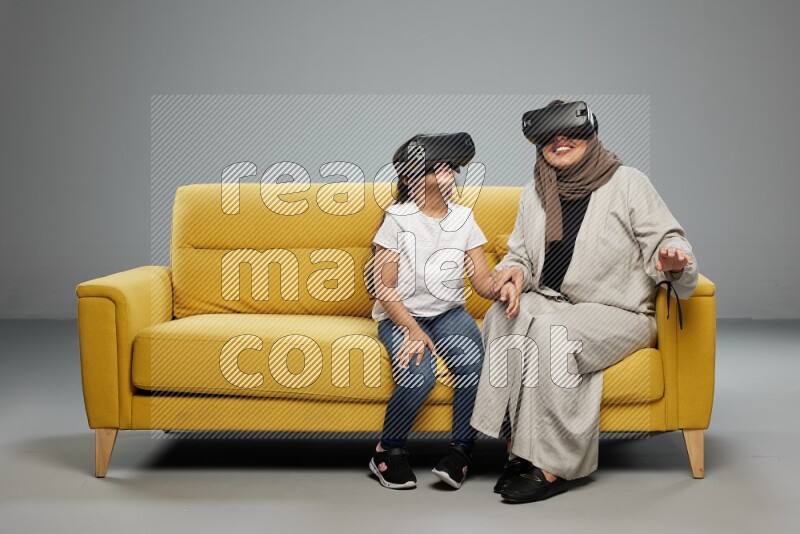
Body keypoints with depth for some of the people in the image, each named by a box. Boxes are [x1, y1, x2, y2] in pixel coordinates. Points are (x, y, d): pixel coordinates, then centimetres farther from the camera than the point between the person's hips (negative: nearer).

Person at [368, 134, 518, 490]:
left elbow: (482, 281, 3)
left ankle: (461, 450, -10)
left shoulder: (464, 219, 8)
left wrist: (503, 287, -21)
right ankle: (388, 451, -7)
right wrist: (413, 330, -20)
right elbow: (384, 288, -7)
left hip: (449, 313, 3)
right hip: (401, 316, -3)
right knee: (418, 375, -32)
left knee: (475, 365, -29)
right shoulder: (398, 219, -4)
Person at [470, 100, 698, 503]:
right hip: (549, 302, 4)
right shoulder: (534, 194, 12)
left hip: (618, 314, -4)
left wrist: (672, 262, -31)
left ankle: (552, 466, -25)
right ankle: (518, 449, -26)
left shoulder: (627, 183, -2)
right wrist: (514, 270, -8)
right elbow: (520, 254, 17)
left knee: (550, 332, -34)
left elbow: (667, 242, -7)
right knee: (504, 317, -29)